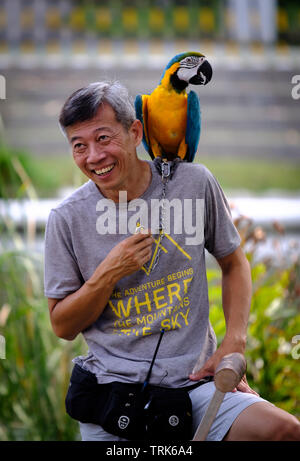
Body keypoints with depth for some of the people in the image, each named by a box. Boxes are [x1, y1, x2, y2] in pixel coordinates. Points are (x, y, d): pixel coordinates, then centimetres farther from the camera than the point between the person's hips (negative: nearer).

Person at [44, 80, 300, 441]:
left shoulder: (194, 183, 0)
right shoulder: (67, 219, -2)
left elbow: (234, 263, 15)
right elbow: (63, 327, 4)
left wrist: (234, 344, 1)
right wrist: (109, 273, -13)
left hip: (196, 380, 0)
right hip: (115, 382, 0)